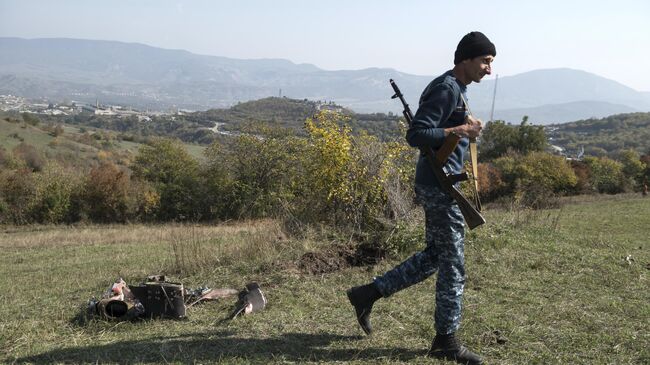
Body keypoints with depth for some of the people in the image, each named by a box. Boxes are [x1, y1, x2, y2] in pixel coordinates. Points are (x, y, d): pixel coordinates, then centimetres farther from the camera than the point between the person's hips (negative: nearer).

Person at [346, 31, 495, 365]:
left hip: (436, 185, 10)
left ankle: (369, 293, 20)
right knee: (453, 264, 0)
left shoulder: (456, 89, 16)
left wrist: (465, 129, 11)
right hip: (439, 185, -10)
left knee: (434, 256, 17)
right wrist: (460, 130, -22)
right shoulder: (447, 89, -16)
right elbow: (415, 135, -23)